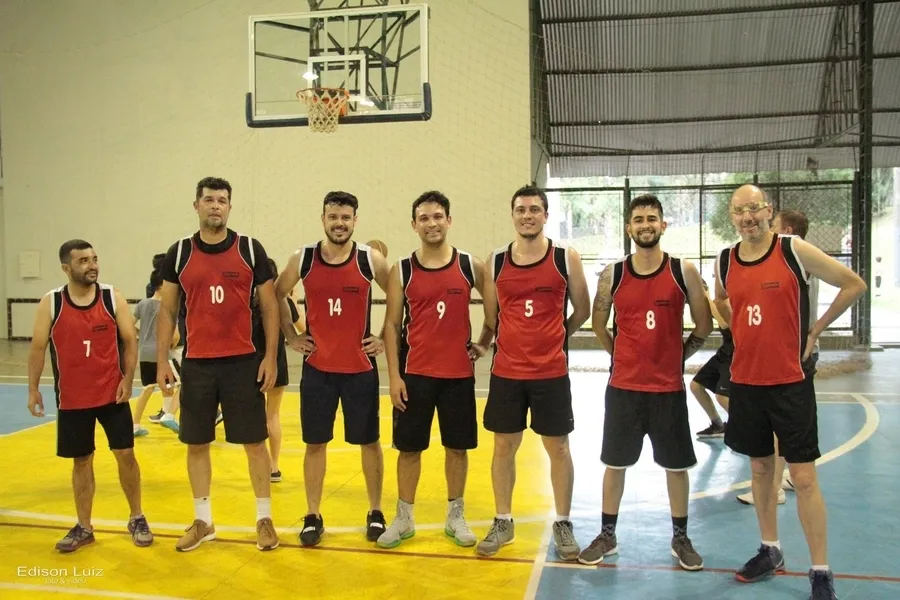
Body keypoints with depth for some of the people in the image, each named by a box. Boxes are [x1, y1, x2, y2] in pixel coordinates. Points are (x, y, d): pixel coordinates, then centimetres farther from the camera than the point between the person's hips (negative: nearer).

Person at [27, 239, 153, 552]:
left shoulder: (113, 298, -3)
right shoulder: (50, 303, -3)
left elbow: (130, 341, -1)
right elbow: (38, 348, 1)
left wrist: (127, 379, -11)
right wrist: (33, 388, -4)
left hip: (112, 394, 0)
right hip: (72, 399, 1)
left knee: (126, 455, 3)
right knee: (81, 461, 10)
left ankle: (137, 519, 19)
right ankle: (83, 527, 24)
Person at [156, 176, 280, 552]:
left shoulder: (250, 250, -1)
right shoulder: (179, 253, 4)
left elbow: (269, 307, 1)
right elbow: (167, 311, 8)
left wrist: (270, 357, -6)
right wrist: (162, 361, 2)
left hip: (243, 362, -2)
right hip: (196, 364, 2)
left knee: (254, 441, 4)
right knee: (196, 444, 10)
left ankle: (264, 519, 18)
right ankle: (202, 522, 26)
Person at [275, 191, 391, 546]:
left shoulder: (371, 260, -6)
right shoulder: (302, 260, -1)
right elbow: (276, 295, 13)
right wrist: (290, 336, 7)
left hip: (361, 368, -1)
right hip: (317, 368, 1)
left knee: (369, 441, 9)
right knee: (314, 443, 8)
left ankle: (375, 512, 24)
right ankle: (313, 516, 22)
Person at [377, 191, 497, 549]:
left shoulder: (471, 266, -1)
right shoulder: (401, 271, -1)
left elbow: (496, 307, 11)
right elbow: (392, 325, -1)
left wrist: (483, 344, 7)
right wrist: (394, 375, -6)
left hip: (459, 373, 1)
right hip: (414, 374, 0)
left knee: (458, 447, 10)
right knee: (409, 447, 8)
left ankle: (455, 516, 26)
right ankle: (404, 518, 23)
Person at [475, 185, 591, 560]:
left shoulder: (566, 258, -3)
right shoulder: (495, 262, 2)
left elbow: (582, 311, 7)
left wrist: (554, 336, 11)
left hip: (552, 371, -1)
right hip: (506, 371, 2)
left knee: (558, 448, 8)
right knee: (504, 446, 10)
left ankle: (563, 525, 24)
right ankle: (503, 523, 25)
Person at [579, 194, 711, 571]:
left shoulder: (684, 272, -5)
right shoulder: (612, 275, -2)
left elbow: (704, 326, 3)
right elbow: (598, 324, 10)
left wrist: (677, 356, 5)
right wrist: (624, 355, 10)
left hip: (669, 387, 0)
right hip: (623, 386, 1)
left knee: (676, 465, 11)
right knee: (615, 462, 10)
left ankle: (680, 538, 28)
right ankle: (607, 535, 25)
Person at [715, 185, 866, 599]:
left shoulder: (794, 250, -10)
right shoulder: (724, 262, 3)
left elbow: (854, 285, -2)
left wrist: (814, 330, 0)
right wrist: (744, 330, 10)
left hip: (790, 381, -4)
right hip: (745, 381, 4)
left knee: (803, 477, -1)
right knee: (761, 467, 15)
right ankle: (770, 552, 31)